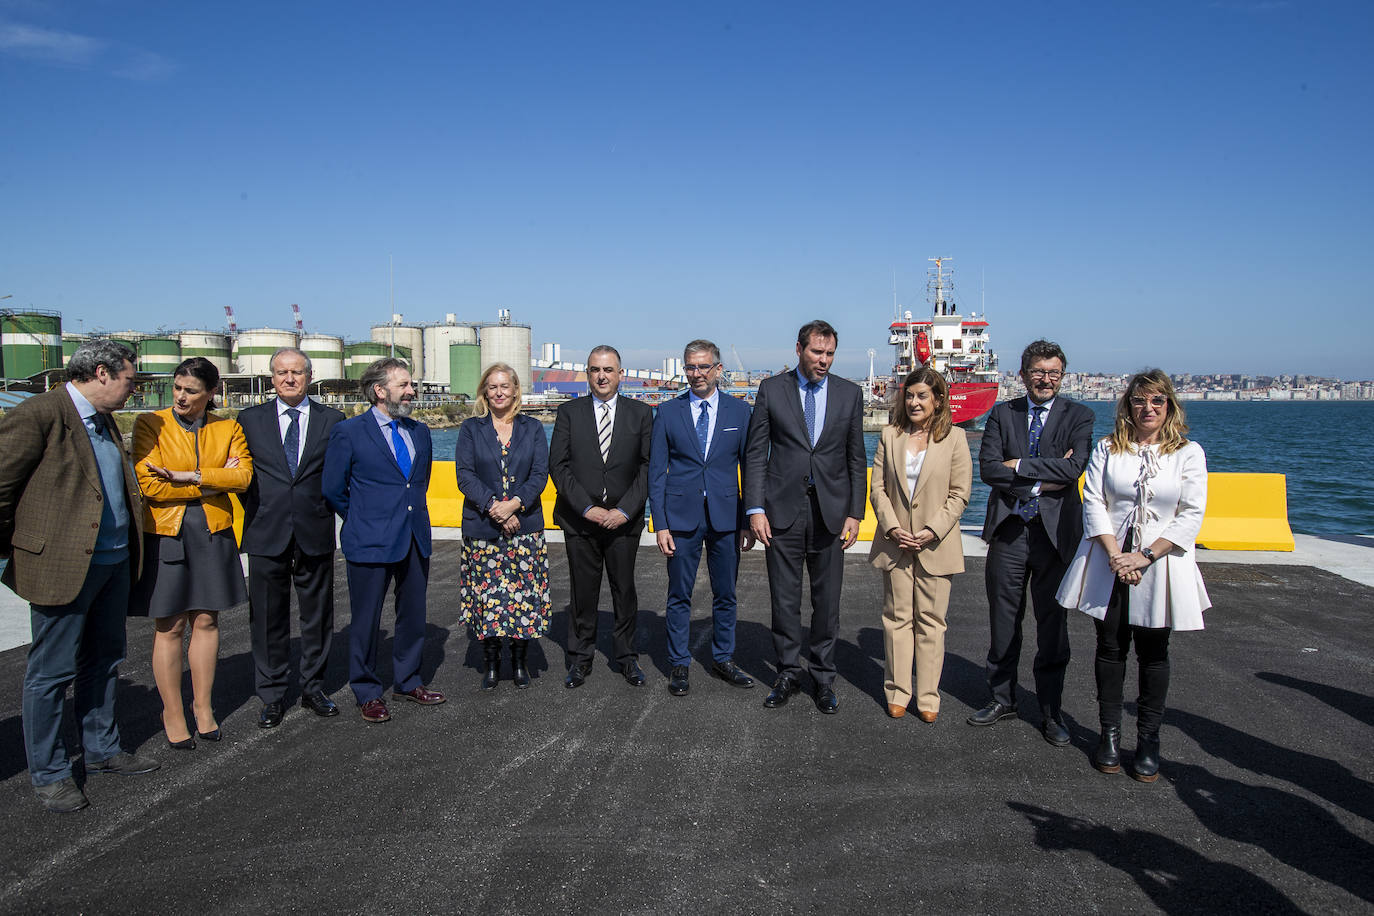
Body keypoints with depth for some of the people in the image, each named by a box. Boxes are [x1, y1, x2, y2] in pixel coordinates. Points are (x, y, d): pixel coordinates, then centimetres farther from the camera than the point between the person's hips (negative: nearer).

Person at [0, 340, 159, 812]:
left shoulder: (104, 422, 14)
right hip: (63, 564, -9)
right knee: (52, 671, 3)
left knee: (103, 661, 19)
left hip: (113, 561, 9)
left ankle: (102, 748, 33)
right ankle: (48, 773, 16)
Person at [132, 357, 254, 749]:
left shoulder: (227, 428, 6)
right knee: (169, 628, 2)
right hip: (165, 535, -2)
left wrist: (188, 476, -16)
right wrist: (213, 482, -9)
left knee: (206, 621, 8)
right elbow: (149, 484, -11)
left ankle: (202, 706, 21)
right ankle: (172, 712, 14)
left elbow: (242, 474, -8)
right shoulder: (149, 424, -1)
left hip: (213, 534, 2)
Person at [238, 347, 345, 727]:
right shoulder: (250, 419, 6)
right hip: (267, 535, 0)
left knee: (317, 616, 10)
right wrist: (258, 511, 1)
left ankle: (313, 687, 24)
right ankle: (272, 694, 19)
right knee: (268, 618, 7)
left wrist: (329, 508, -1)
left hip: (316, 534, 0)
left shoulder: (332, 420, 4)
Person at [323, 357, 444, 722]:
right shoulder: (348, 432, -7)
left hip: (415, 540, 6)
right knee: (366, 619, 5)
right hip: (371, 542, -5)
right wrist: (363, 520, 6)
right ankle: (367, 692, 20)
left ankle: (407, 682, 31)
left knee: (413, 615, 13)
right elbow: (332, 490, -2)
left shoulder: (420, 432, 11)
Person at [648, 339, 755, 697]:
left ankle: (723, 659, 27)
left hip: (726, 517, 1)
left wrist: (749, 519, 0)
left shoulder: (740, 411, 4)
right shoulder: (668, 412, 3)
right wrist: (660, 524, -5)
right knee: (679, 595, 7)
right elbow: (656, 471, 2)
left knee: (725, 594, 11)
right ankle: (679, 664, 20)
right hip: (682, 516, -1)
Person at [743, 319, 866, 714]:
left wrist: (854, 514, 1)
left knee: (827, 601, 8)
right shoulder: (771, 390, 1)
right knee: (784, 600, 7)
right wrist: (755, 509, -6)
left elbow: (856, 459, 8)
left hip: (830, 512, 1)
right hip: (783, 511, -1)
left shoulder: (849, 394, 6)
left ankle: (823, 678, 21)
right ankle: (788, 674, 22)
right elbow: (755, 454, 1)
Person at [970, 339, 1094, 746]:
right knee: (1003, 619, 11)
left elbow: (1074, 467, -15)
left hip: (1055, 530, -1)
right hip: (1008, 529, 2)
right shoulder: (1002, 414, 6)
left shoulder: (1078, 417, 1)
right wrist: (1041, 480, -14)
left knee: (1053, 624, 7)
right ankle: (1002, 698, 28)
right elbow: (988, 468, -7)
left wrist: (1019, 465, -13)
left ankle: (1051, 712, 19)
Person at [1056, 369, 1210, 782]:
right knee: (1110, 648, 6)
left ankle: (1148, 740, 15)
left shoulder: (1189, 453, 2)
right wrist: (1115, 555, -12)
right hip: (1109, 561, 1)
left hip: (1159, 564, -1)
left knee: (1153, 653, 5)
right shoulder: (1107, 449, 5)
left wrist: (1145, 556, -12)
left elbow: (1191, 516, -4)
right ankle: (1109, 734, 17)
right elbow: (1093, 502, -1)